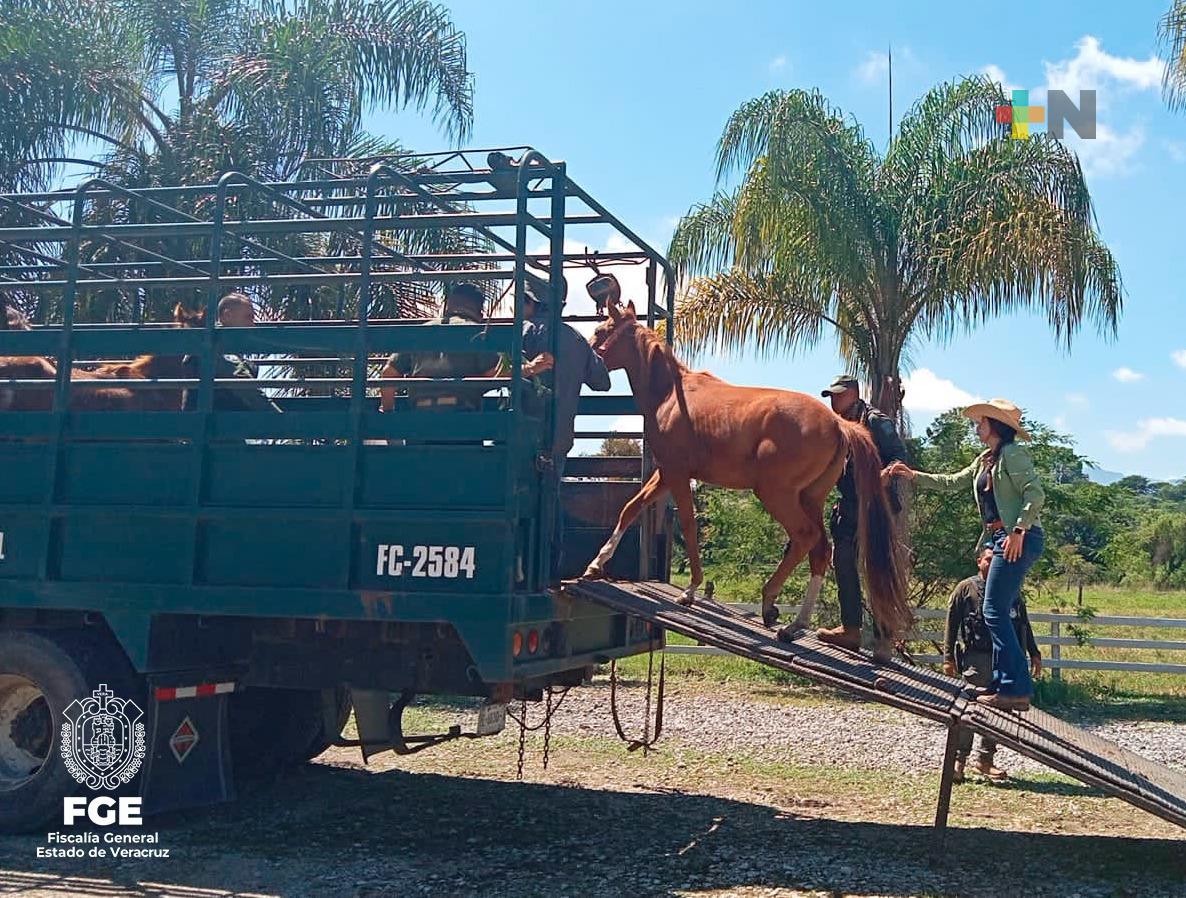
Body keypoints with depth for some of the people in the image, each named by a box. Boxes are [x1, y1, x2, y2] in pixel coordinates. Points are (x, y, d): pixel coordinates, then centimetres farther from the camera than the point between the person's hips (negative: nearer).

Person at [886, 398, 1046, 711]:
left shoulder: (1012, 453, -8)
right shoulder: (985, 460, 21)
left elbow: (1035, 493, -17)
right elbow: (952, 482, 28)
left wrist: (1018, 530, -25)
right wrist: (913, 475, 25)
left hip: (1019, 539, -10)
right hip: (1000, 538, 10)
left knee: (995, 611, -12)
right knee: (1000, 613, 10)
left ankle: (1016, 689, -11)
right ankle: (1004, 684, 13)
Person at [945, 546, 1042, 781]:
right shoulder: (966, 588, 4)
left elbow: (1024, 625, 25)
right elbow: (951, 624, 2)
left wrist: (1034, 653, 18)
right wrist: (948, 658, -4)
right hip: (976, 658, -5)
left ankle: (985, 760, 16)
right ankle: (959, 760, -1)